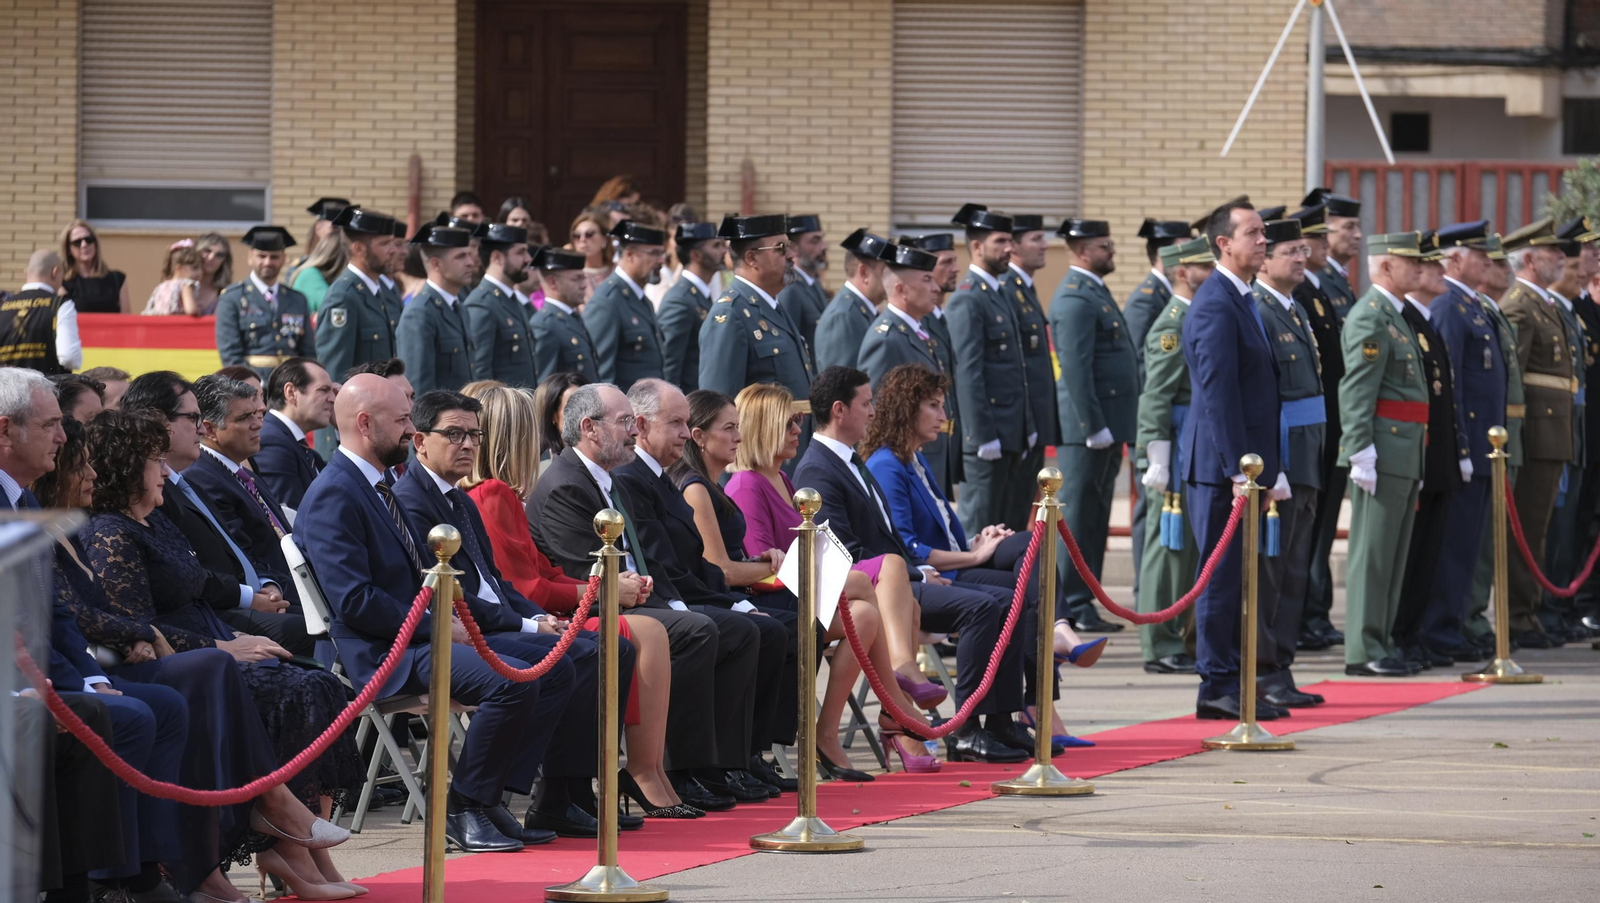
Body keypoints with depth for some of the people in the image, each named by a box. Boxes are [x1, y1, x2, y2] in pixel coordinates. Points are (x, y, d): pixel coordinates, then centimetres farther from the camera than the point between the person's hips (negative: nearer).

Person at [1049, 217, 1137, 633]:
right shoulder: (1076, 299, -14)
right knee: (1077, 517, -6)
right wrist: (1094, 427, -21)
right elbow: (1075, 368, -20)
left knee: (1094, 518, 12)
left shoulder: (1095, 292, 18)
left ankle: (1083, 602, 16)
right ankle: (1071, 605, -4)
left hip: (1107, 426, 10)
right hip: (1086, 427, -10)